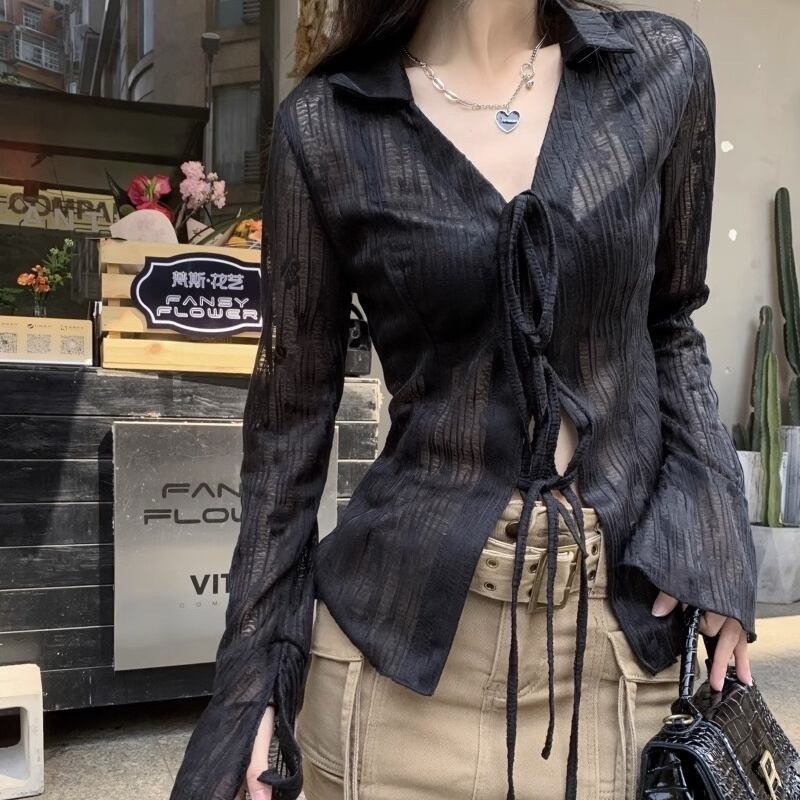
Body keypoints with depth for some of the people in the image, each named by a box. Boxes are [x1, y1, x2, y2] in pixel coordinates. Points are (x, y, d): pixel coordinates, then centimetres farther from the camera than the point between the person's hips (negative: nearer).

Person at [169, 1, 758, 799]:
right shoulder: (326, 123, -6)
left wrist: (709, 531, -4)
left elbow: (668, 324, 10)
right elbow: (293, 406, -1)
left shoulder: (662, 65, 1)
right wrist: (257, 662, 1)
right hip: (400, 619, -1)